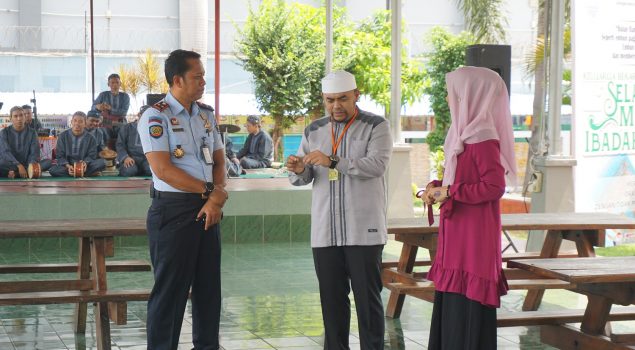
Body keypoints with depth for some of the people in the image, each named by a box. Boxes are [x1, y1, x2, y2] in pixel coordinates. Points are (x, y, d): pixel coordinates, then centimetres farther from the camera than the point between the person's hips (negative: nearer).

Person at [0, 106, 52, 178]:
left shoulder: (32, 133, 7)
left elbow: (34, 153, -3)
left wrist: (32, 165, -27)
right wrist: (19, 166, -29)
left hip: (27, 164, 3)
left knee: (48, 162, -23)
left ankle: (15, 173, -31)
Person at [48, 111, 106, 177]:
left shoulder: (90, 138, 4)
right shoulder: (63, 136, 3)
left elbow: (91, 156, 0)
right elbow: (60, 156, 0)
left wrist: (85, 163, -25)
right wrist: (68, 166, -21)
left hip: (83, 167, 0)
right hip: (66, 166, 0)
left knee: (102, 163, -26)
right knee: (53, 170, -33)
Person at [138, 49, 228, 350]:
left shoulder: (206, 115, 13)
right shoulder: (156, 117, -9)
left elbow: (218, 160, 12)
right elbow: (163, 169, -17)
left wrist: (216, 198, -6)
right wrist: (210, 190, -13)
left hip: (208, 209, 7)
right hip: (173, 210, -7)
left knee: (209, 285, 12)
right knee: (170, 290, -1)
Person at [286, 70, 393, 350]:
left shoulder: (376, 127, -1)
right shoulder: (313, 131, 13)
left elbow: (377, 165, -16)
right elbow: (303, 178, 12)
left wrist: (333, 162, -25)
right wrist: (298, 170, -12)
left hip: (363, 230, -4)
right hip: (324, 231, 4)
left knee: (367, 297, 0)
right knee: (331, 298, 8)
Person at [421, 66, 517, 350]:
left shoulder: (483, 139, -16)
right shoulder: (467, 133, 13)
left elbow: (494, 187, -22)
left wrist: (448, 192, -16)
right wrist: (438, 187, 3)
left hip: (473, 240, -10)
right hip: (458, 237, 10)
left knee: (467, 313, -6)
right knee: (450, 308, 13)